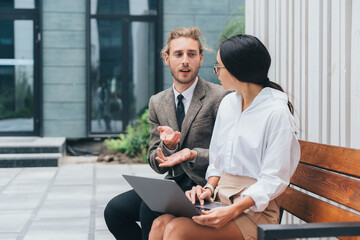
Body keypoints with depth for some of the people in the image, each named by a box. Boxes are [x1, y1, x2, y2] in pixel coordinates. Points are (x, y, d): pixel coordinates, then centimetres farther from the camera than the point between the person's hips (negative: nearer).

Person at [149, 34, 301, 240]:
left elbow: (273, 180, -13)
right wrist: (209, 188, -2)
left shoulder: (277, 112, -10)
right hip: (221, 198, 6)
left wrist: (232, 211, -23)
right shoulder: (228, 103, 13)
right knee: (161, 223, -21)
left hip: (254, 209, -6)